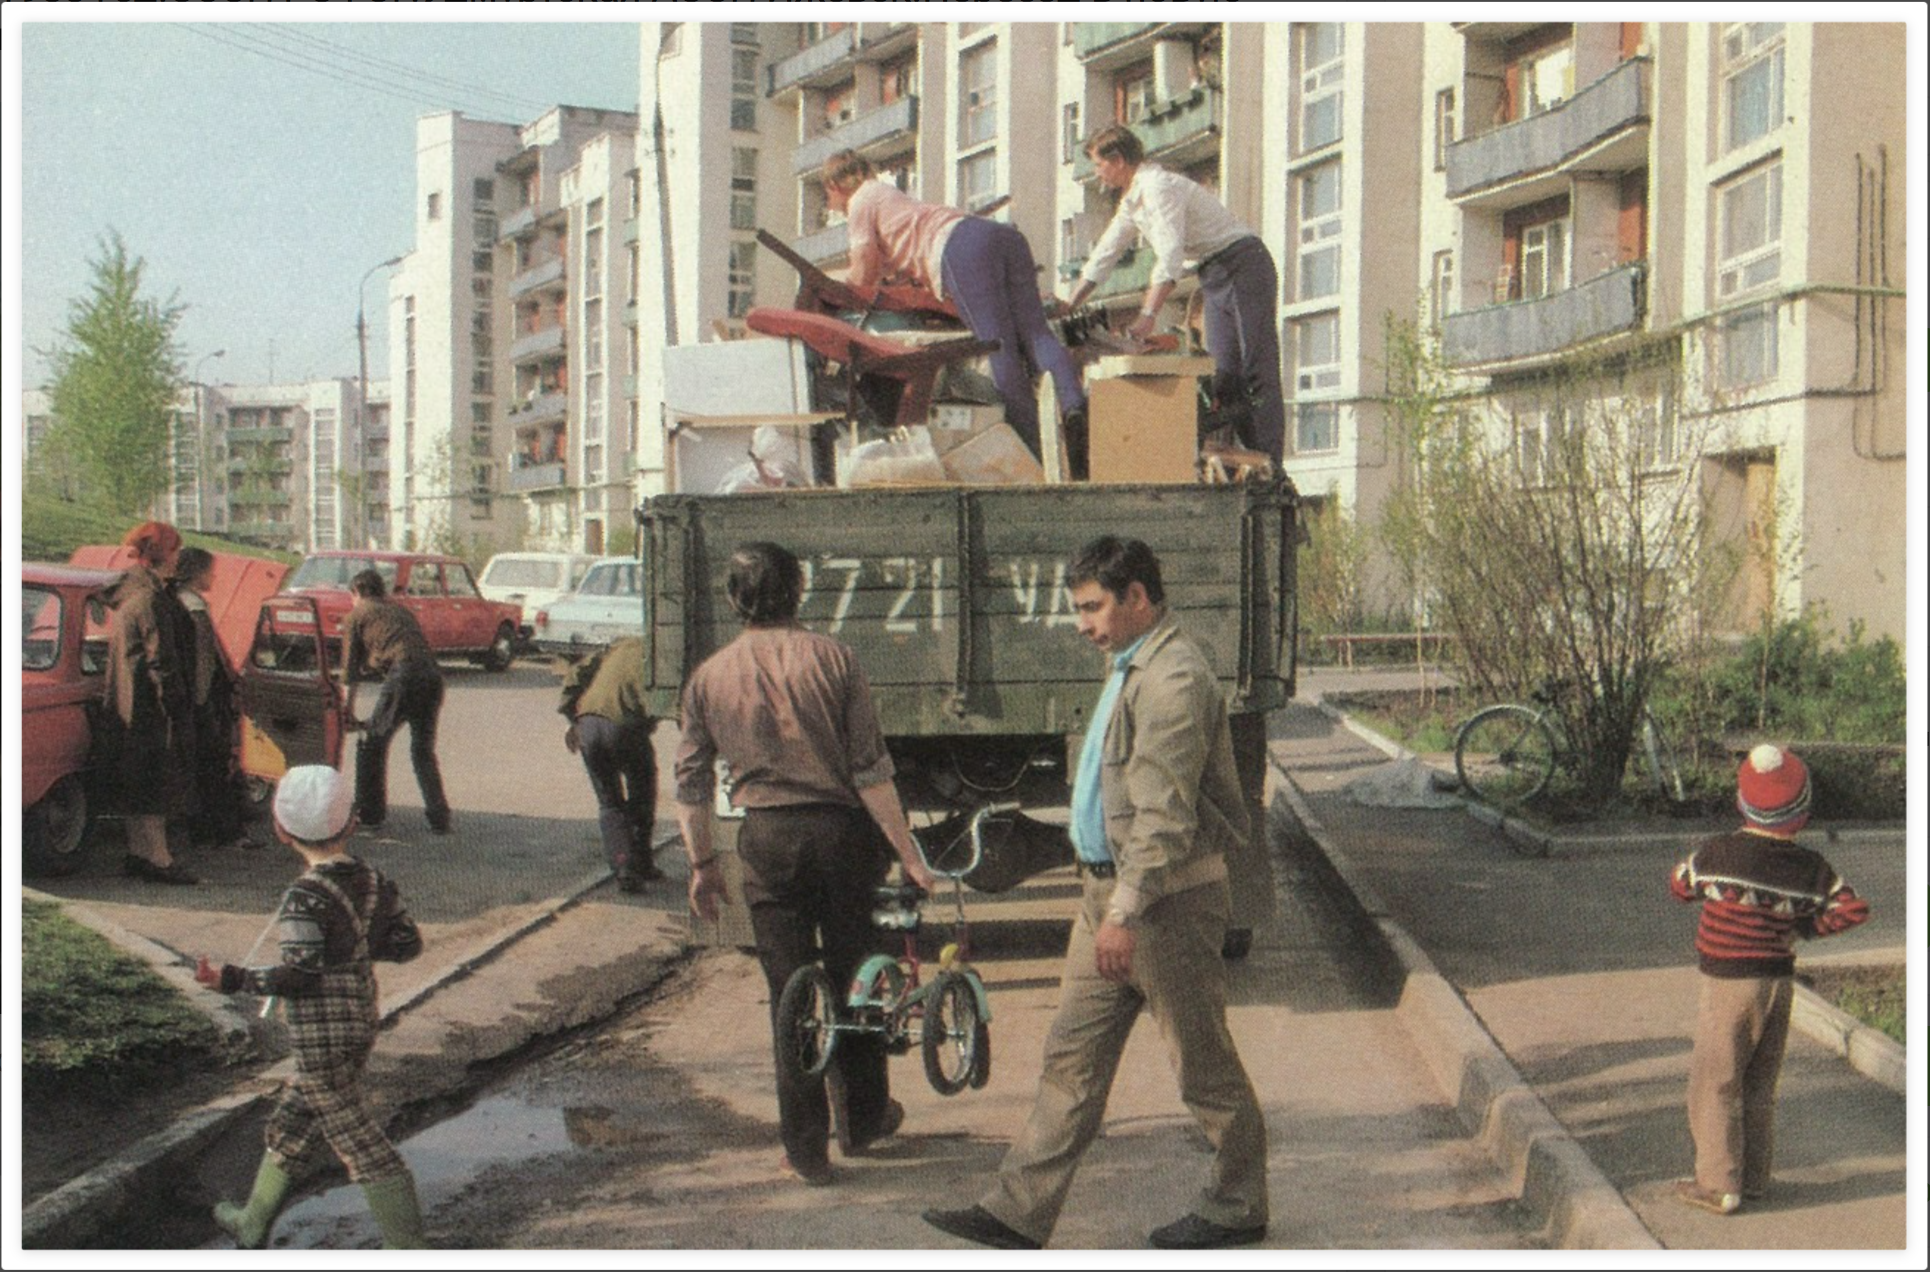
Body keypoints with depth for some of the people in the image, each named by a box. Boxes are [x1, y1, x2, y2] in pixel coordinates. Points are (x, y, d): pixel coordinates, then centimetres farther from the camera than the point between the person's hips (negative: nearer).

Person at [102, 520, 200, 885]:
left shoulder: (129, 593, 13)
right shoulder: (152, 600, -18)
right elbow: (161, 660, -19)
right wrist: (177, 706, -16)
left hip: (127, 702, 10)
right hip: (150, 706, -10)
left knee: (136, 784, 14)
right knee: (157, 782, -5)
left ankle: (140, 853, 21)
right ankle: (155, 858, -2)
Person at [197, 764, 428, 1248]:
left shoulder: (304, 898, -18)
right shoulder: (373, 881, 3)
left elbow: (299, 973, -21)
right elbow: (408, 942, 7)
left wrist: (231, 980, -15)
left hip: (320, 1039, -8)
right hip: (362, 1022, 8)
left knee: (361, 1145, -4)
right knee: (291, 1124, 23)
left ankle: (410, 1253, -2)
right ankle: (253, 1225, 38)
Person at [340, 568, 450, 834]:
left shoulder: (357, 616, 16)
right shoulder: (399, 609, 32)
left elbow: (351, 668, 15)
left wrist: (348, 710, 23)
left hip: (402, 675, -5)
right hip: (433, 675, 5)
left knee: (372, 744, 11)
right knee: (423, 750, 18)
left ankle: (369, 815, 13)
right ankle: (438, 817, 12)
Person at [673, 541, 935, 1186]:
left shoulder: (709, 677, 1)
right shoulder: (832, 658, -4)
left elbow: (691, 783, 5)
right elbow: (871, 769, -7)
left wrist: (702, 864, 16)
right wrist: (907, 852, -2)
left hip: (768, 842, 1)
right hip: (840, 829, 0)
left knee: (789, 992, 7)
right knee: (853, 979, 16)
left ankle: (806, 1149, 10)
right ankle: (863, 1118, 30)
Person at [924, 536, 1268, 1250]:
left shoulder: (1173, 679, -19)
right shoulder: (1132, 668, 15)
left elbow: (1165, 815, -24)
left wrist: (1126, 911, -26)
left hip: (1166, 899, -10)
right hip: (1110, 891, 10)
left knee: (1201, 1060, 5)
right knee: (1072, 1057, 9)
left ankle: (1237, 1207, 21)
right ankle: (1019, 1213, 11)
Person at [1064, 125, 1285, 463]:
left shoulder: (1159, 187, -17)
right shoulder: (1133, 200, 14)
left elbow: (1170, 257, -28)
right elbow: (1105, 255, 21)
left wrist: (1148, 315, -35)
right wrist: (1069, 307, 20)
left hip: (1243, 264, -10)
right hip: (1215, 276, 10)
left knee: (1257, 373, -15)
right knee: (1224, 376, 2)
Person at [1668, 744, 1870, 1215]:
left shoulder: (1718, 853, -15)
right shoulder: (1811, 867, -5)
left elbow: (1679, 885, 2)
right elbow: (1855, 908, -1)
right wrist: (1806, 926, 7)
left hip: (1729, 985, -5)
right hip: (1779, 982, 5)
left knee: (1715, 1085, 4)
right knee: (1758, 1087, 17)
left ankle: (1719, 1186, 7)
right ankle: (1754, 1178, 24)